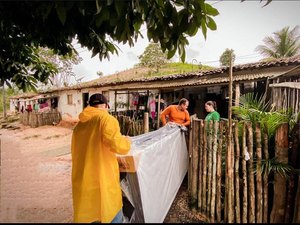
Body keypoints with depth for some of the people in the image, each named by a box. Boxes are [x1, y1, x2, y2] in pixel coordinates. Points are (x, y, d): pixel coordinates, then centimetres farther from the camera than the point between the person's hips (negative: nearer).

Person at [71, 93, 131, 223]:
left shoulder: (79, 125, 12)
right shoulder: (106, 119, -11)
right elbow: (118, 145, -23)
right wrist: (127, 140, -2)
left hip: (82, 185, 7)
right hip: (101, 184, -7)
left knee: (87, 217, 23)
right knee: (113, 217, 12)